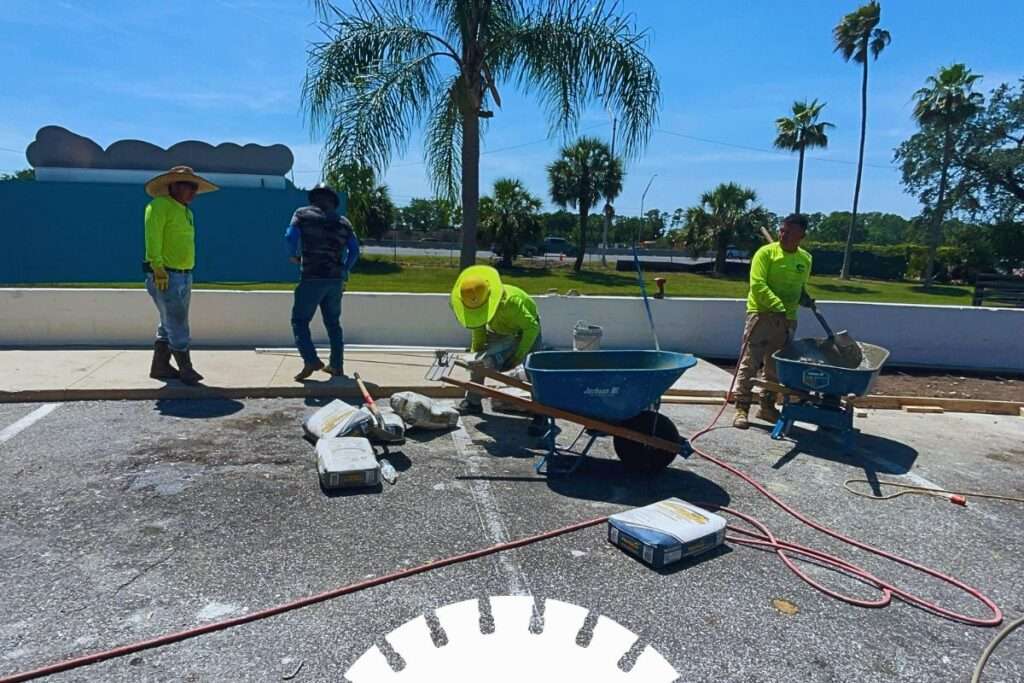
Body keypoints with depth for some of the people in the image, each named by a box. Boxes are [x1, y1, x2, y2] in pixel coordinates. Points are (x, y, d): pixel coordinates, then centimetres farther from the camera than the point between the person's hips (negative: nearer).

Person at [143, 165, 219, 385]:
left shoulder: (186, 212, 18)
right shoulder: (159, 206, -8)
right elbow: (152, 237, -18)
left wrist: (187, 275, 17)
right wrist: (158, 267, -25)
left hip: (184, 276, 9)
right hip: (165, 276, -9)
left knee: (170, 325, 14)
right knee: (177, 326, -5)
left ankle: (160, 367, 24)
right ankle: (186, 369, 2)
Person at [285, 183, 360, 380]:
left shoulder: (303, 214, 5)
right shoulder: (343, 222, 14)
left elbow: (290, 237, -8)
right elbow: (354, 250, 7)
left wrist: (293, 256, 9)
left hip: (312, 277, -4)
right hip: (336, 280, 4)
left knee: (300, 320, 4)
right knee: (333, 323, 14)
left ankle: (311, 360, -12)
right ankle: (337, 365, 14)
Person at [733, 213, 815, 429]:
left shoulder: (806, 259, 11)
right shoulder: (766, 253, -7)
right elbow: (758, 285, -15)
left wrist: (805, 299, 1)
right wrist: (777, 306, -25)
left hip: (788, 319, 5)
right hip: (761, 314, -5)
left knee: (776, 366, 11)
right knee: (750, 363, -6)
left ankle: (767, 406, 23)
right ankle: (742, 408, -1)